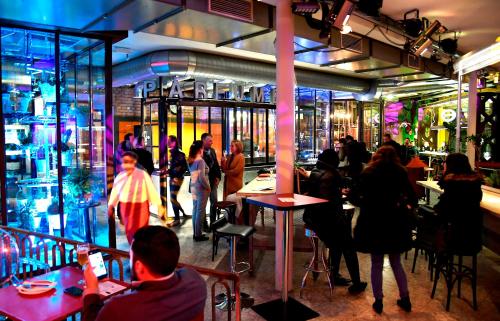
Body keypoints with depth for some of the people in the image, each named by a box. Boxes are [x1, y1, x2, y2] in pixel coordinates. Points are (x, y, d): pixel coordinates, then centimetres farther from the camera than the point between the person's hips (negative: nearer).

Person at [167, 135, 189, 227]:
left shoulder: (179, 154, -15)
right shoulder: (172, 153, 8)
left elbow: (185, 167, -15)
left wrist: (178, 177, -16)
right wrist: (168, 171, 0)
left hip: (177, 179, -8)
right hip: (172, 178, 8)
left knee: (173, 199, -4)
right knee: (173, 199, 15)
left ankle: (177, 219, 8)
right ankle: (184, 214, 31)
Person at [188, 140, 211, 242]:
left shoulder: (190, 161, 9)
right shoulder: (200, 161, -16)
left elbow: (194, 174, 11)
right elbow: (202, 178, -20)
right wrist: (208, 187, -10)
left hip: (193, 187, 8)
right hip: (201, 188, -8)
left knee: (195, 210, 13)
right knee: (200, 211, -1)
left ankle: (195, 233, 21)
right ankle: (198, 235, 6)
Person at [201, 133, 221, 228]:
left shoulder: (212, 150, 8)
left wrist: (218, 177, 5)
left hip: (213, 181, 6)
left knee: (214, 202, 10)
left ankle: (213, 222, 23)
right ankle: (204, 224, 18)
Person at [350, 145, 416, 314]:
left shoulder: (368, 173, 0)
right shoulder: (400, 173, 3)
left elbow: (354, 197, -4)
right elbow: (412, 199, 3)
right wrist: (404, 206, 22)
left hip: (373, 222, -2)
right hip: (395, 222, 2)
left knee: (376, 264, 10)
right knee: (396, 262, 18)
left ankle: (378, 301, 17)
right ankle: (405, 299, 24)